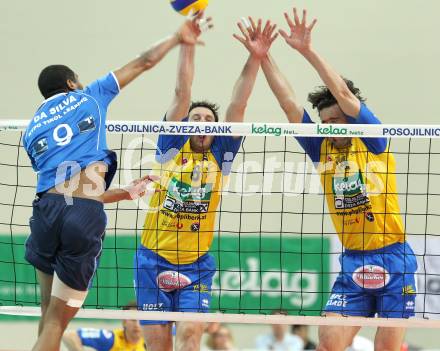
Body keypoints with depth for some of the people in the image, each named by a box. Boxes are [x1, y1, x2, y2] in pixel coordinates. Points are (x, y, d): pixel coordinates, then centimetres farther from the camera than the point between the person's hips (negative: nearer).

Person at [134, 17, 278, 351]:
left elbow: (237, 106, -5)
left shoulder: (219, 155, 3)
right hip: (153, 260, 0)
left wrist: (255, 59, -14)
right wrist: (188, 43, -11)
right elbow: (182, 94, -6)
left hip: (196, 265, 0)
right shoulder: (172, 146, 1)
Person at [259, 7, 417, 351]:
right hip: (352, 262, 4)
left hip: (393, 260, -4)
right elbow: (289, 103, 3)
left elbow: (344, 94, -15)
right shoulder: (322, 151, 8)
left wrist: (308, 50, -20)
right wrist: (263, 57, -3)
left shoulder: (373, 143, -3)